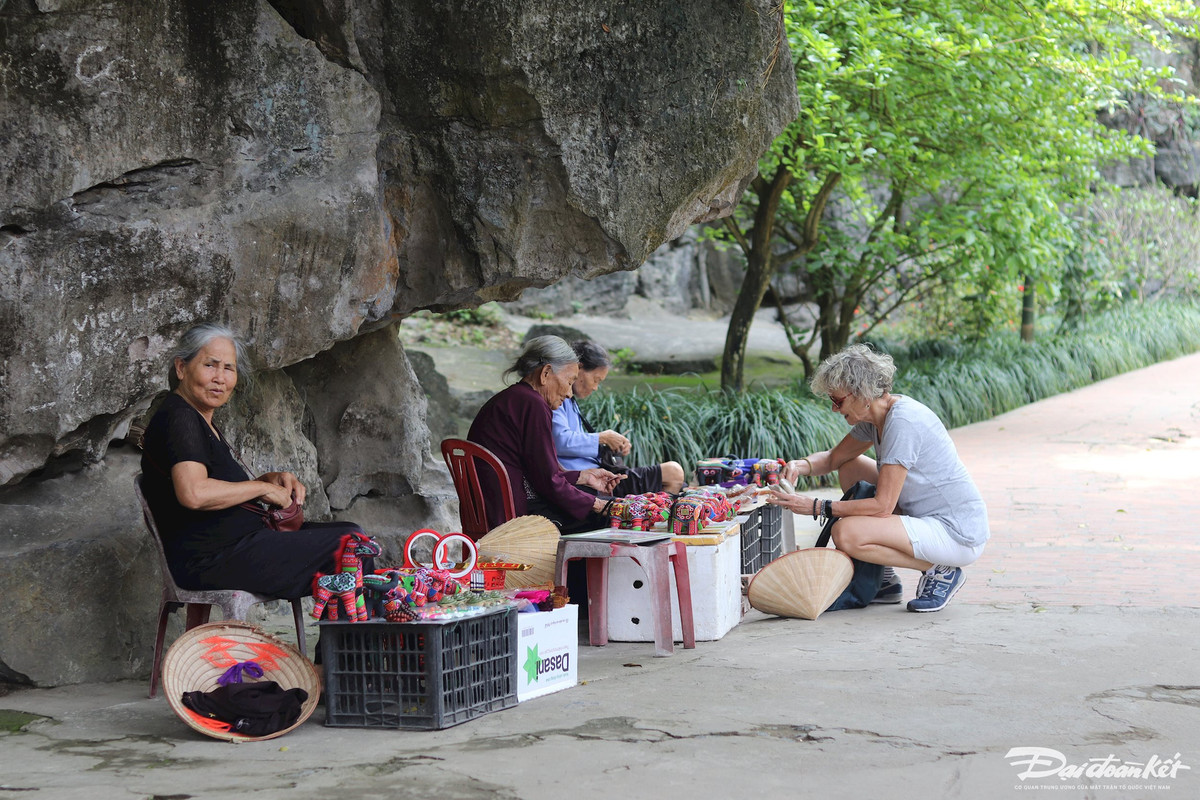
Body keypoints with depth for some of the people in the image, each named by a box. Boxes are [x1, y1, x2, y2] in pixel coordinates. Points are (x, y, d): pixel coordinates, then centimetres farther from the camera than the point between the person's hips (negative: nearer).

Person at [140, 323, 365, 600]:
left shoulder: (202, 422, 20)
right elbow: (194, 494, -29)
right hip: (211, 560, -11)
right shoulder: (178, 418, -13)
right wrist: (263, 487, -14)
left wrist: (272, 479, 8)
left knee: (351, 533, 5)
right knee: (347, 546, -15)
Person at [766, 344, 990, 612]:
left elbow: (882, 506, -24)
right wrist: (801, 465, -2)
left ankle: (939, 570, -6)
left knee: (846, 534, -24)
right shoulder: (875, 415, 5)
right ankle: (885, 580, 14)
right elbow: (833, 458, 20)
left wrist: (816, 507, -18)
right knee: (851, 469, 14)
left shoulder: (902, 422, -22)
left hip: (959, 538, -10)